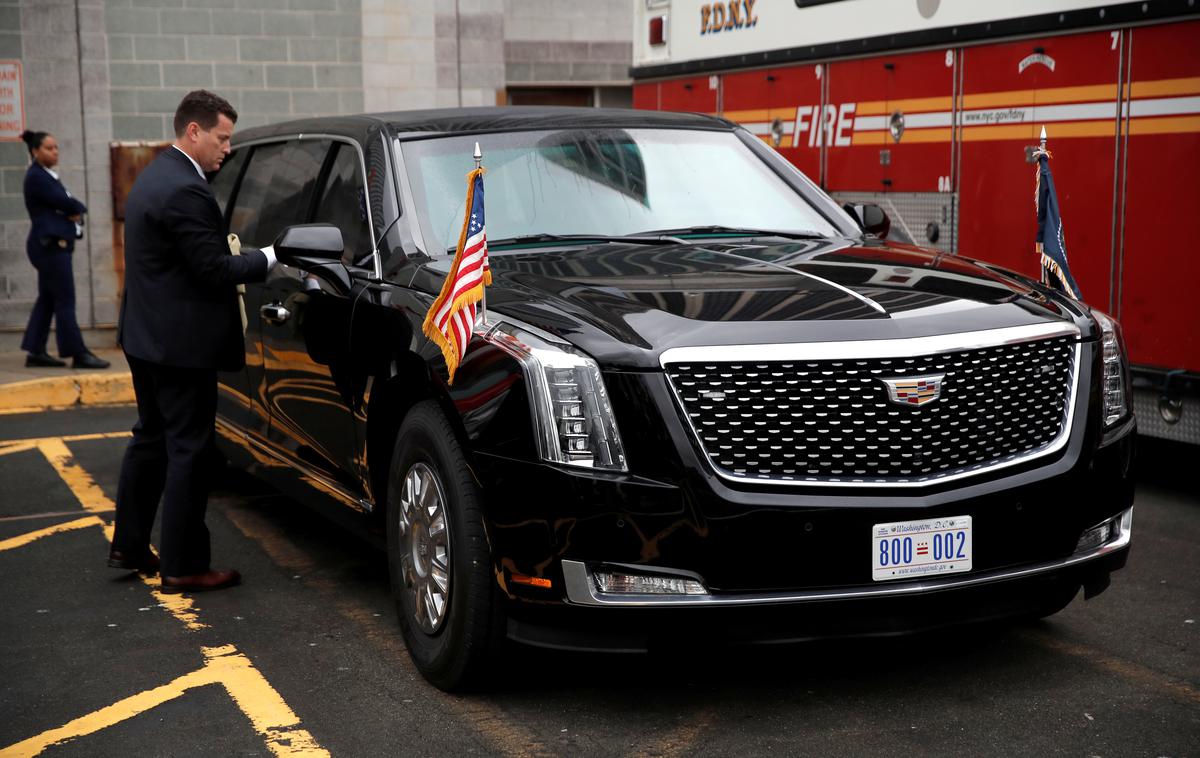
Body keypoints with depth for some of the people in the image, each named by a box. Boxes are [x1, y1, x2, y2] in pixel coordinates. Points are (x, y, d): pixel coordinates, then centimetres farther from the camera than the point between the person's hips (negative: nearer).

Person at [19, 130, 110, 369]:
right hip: (50, 244, -10)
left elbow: (67, 204, 12)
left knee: (47, 299, 10)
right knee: (65, 300, -8)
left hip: (54, 245, 10)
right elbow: (64, 202, -19)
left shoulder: (47, 176, 18)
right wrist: (78, 208, 1)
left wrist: (76, 212, -9)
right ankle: (78, 354, -6)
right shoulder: (36, 177, -11)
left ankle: (36, 352, 14)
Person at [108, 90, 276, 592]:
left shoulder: (152, 178, 13)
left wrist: (237, 254, 9)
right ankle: (182, 566, 4)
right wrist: (267, 258, -9)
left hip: (145, 337, 11)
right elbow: (214, 269, -21)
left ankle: (129, 546, 28)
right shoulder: (185, 191, -20)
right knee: (187, 451, -2)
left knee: (151, 438, 20)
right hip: (180, 343, -10)